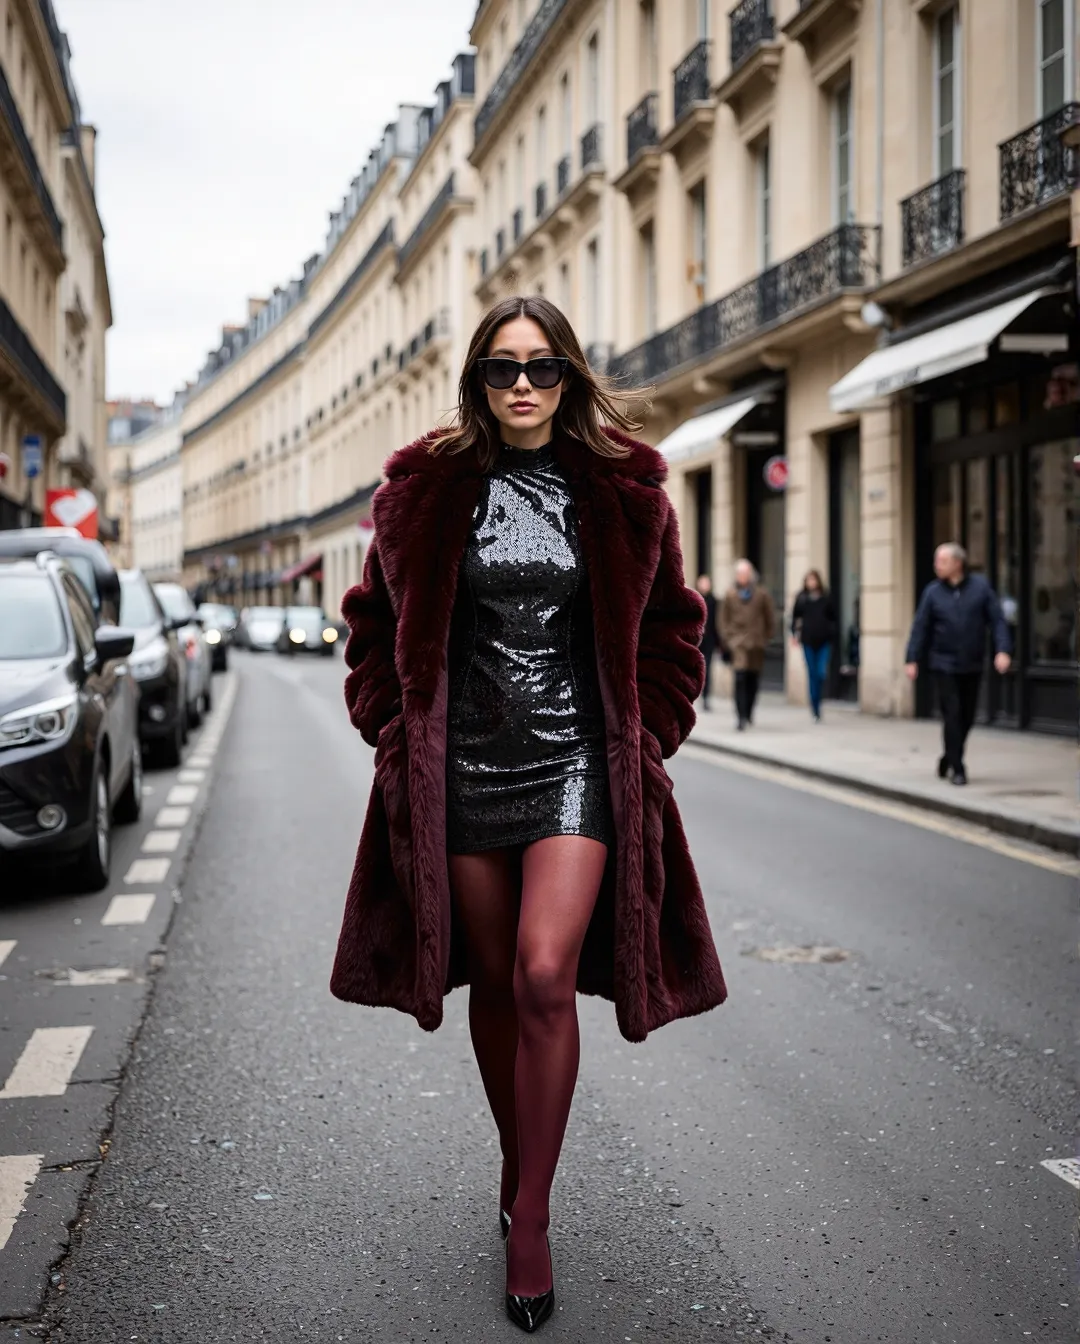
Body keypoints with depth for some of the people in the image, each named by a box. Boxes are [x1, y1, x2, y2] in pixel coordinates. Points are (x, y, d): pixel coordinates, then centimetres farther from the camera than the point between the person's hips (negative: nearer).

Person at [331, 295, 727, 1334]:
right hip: (462, 767, 2)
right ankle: (518, 1164, 31)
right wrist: (400, 733, 3)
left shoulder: (621, 491, 3)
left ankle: (529, 1220, -1)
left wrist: (644, 740, 4)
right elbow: (377, 623, 12)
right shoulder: (428, 489, 4)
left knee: (547, 976, -14)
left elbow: (669, 628, 12)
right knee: (493, 982, 10)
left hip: (576, 763, -1)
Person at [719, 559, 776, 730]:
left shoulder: (761, 594, 4)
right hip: (738, 642, -2)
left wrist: (767, 637, 6)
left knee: (753, 680, 8)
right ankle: (740, 716, -17)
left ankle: (748, 712, 26)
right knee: (740, 679, -14)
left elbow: (770, 618, 10)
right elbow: (724, 619, 7)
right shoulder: (730, 595, 2)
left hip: (757, 643, 2)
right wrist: (727, 638, 1)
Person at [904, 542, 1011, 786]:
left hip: (972, 665, 1)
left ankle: (949, 759, 29)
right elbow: (920, 627, 0)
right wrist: (913, 659, -4)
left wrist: (1003, 650, -14)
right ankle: (957, 767, 1)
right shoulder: (933, 592, -1)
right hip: (944, 664, -1)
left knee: (967, 717, 10)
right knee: (952, 715, -6)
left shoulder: (980, 587, -2)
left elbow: (997, 621, -3)